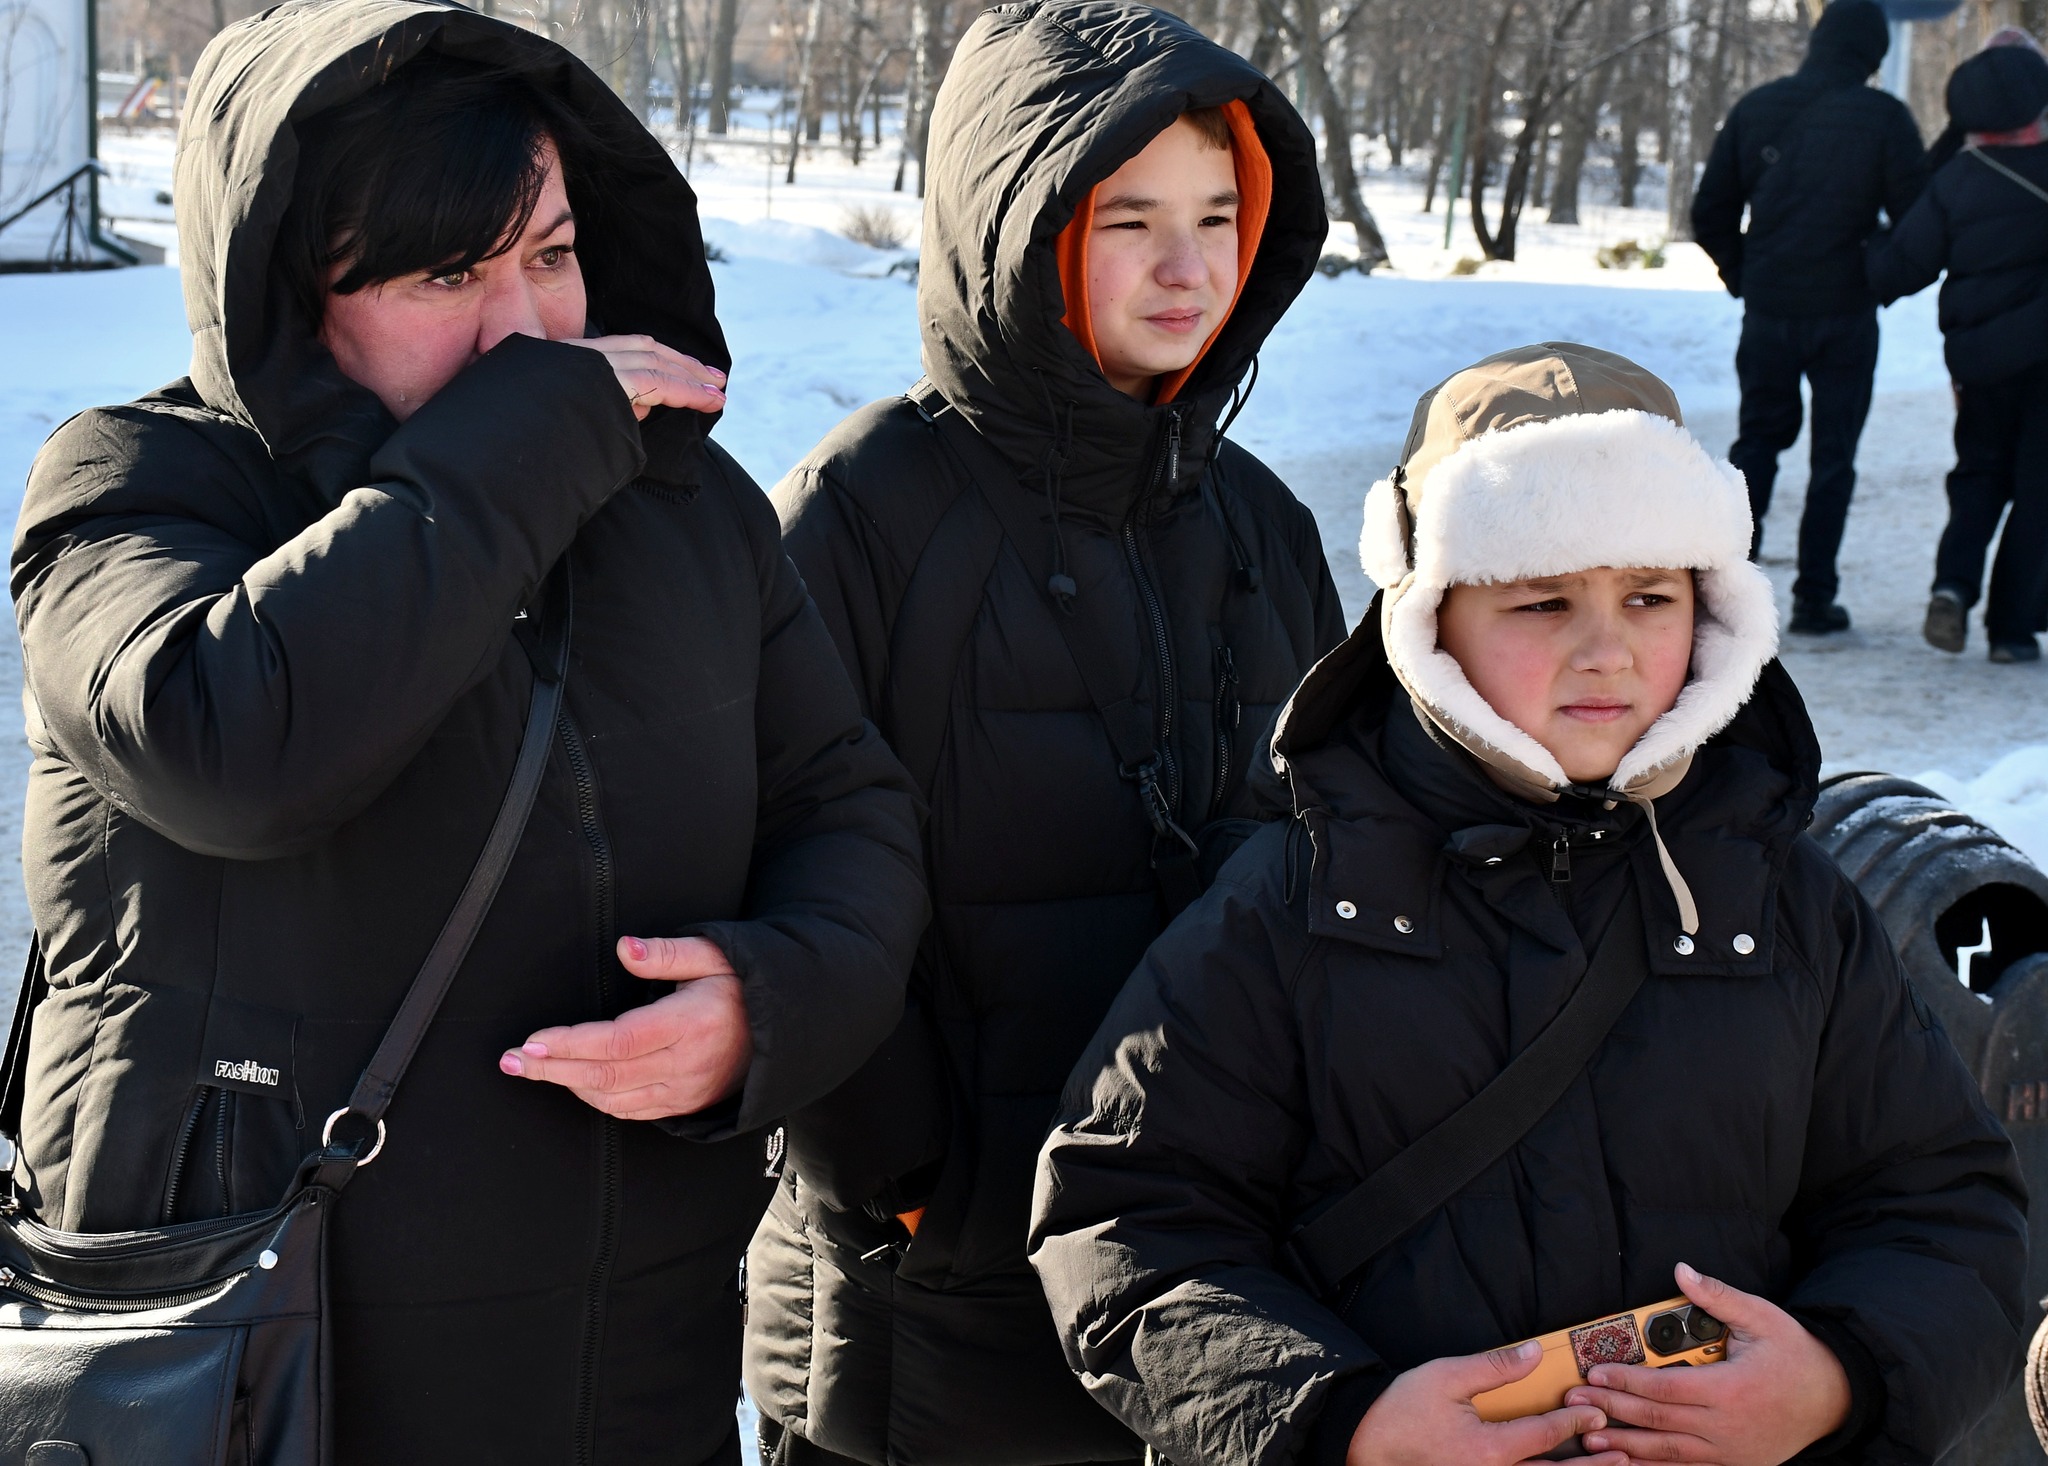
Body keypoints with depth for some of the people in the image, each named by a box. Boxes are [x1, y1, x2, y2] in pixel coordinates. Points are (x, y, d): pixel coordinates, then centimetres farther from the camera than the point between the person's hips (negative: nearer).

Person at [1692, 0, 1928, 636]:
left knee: (1758, 439, 18)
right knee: (1834, 454, 8)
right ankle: (1814, 597, 7)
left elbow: (1710, 216, 6)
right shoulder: (1883, 117, -8)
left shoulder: (1755, 108, 2)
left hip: (1767, 310, 3)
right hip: (1846, 314, -3)